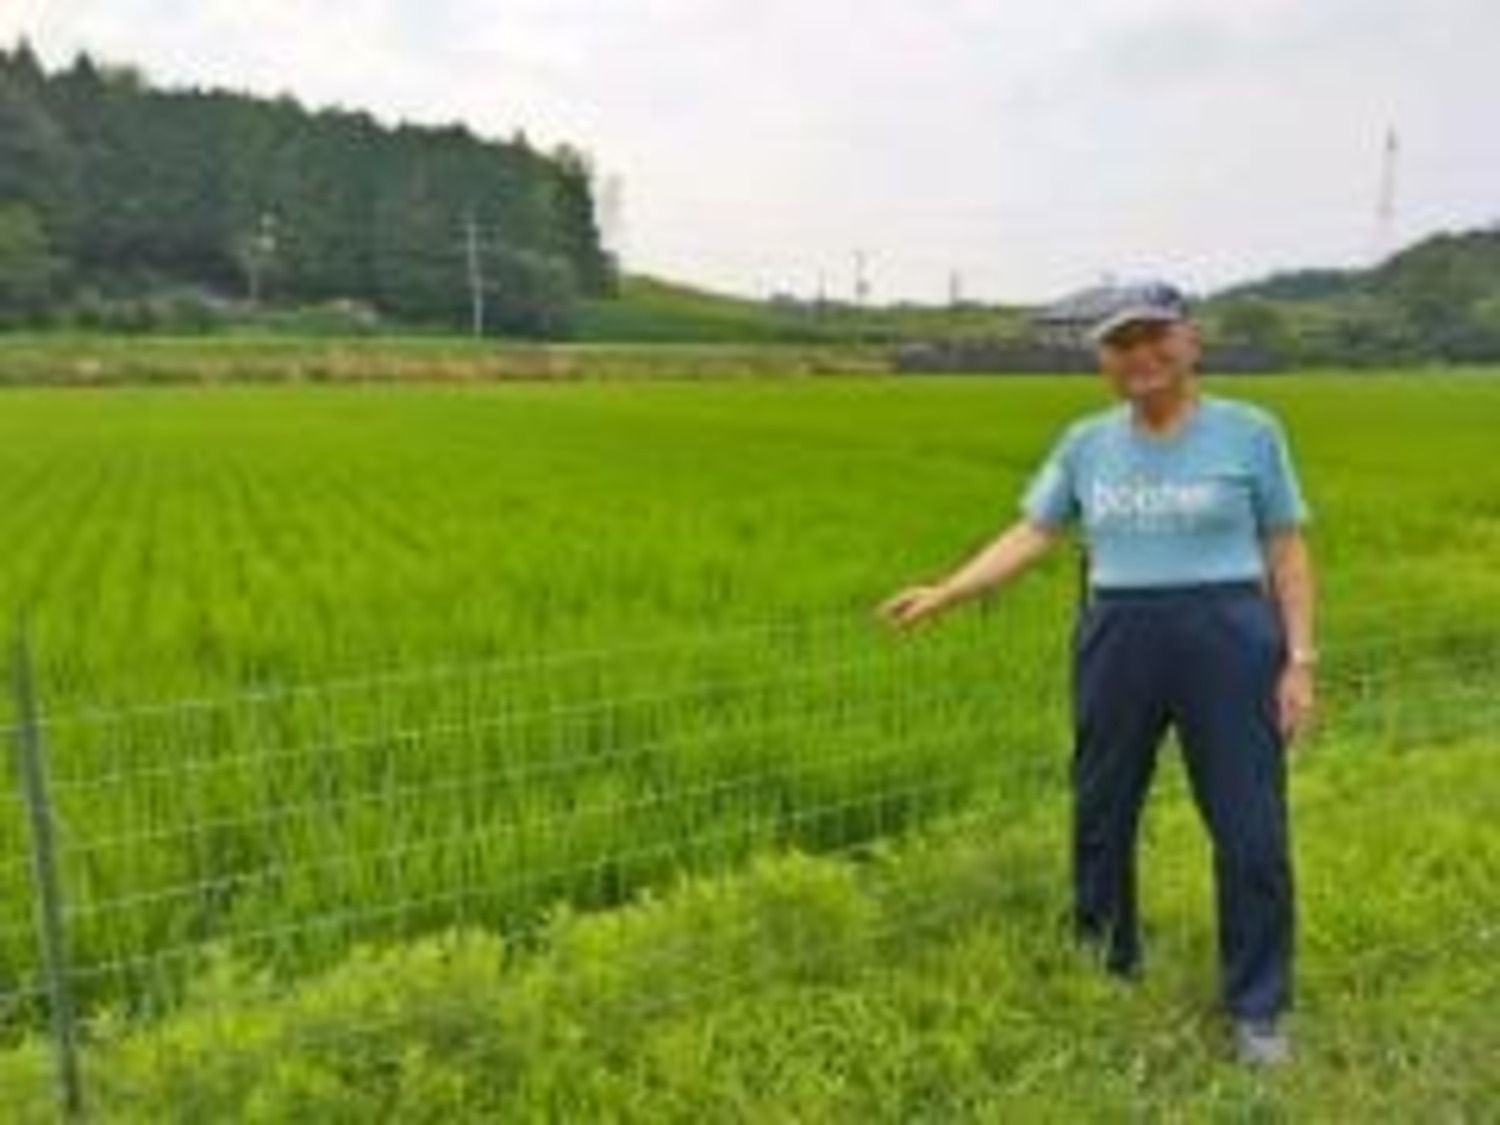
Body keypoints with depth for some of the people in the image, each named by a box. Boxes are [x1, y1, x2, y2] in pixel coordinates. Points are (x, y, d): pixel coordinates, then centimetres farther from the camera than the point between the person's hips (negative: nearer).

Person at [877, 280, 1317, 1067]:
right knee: (1100, 814, 13)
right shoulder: (1087, 442, 5)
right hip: (1117, 645, 3)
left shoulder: (1249, 432, -2)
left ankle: (1256, 1008, 22)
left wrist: (1300, 660, -4)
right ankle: (1105, 966, 37)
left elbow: (1287, 553, 1)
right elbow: (1029, 536, 5)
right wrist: (944, 593, -4)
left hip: (1228, 643, -2)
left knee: (1252, 833, 1)